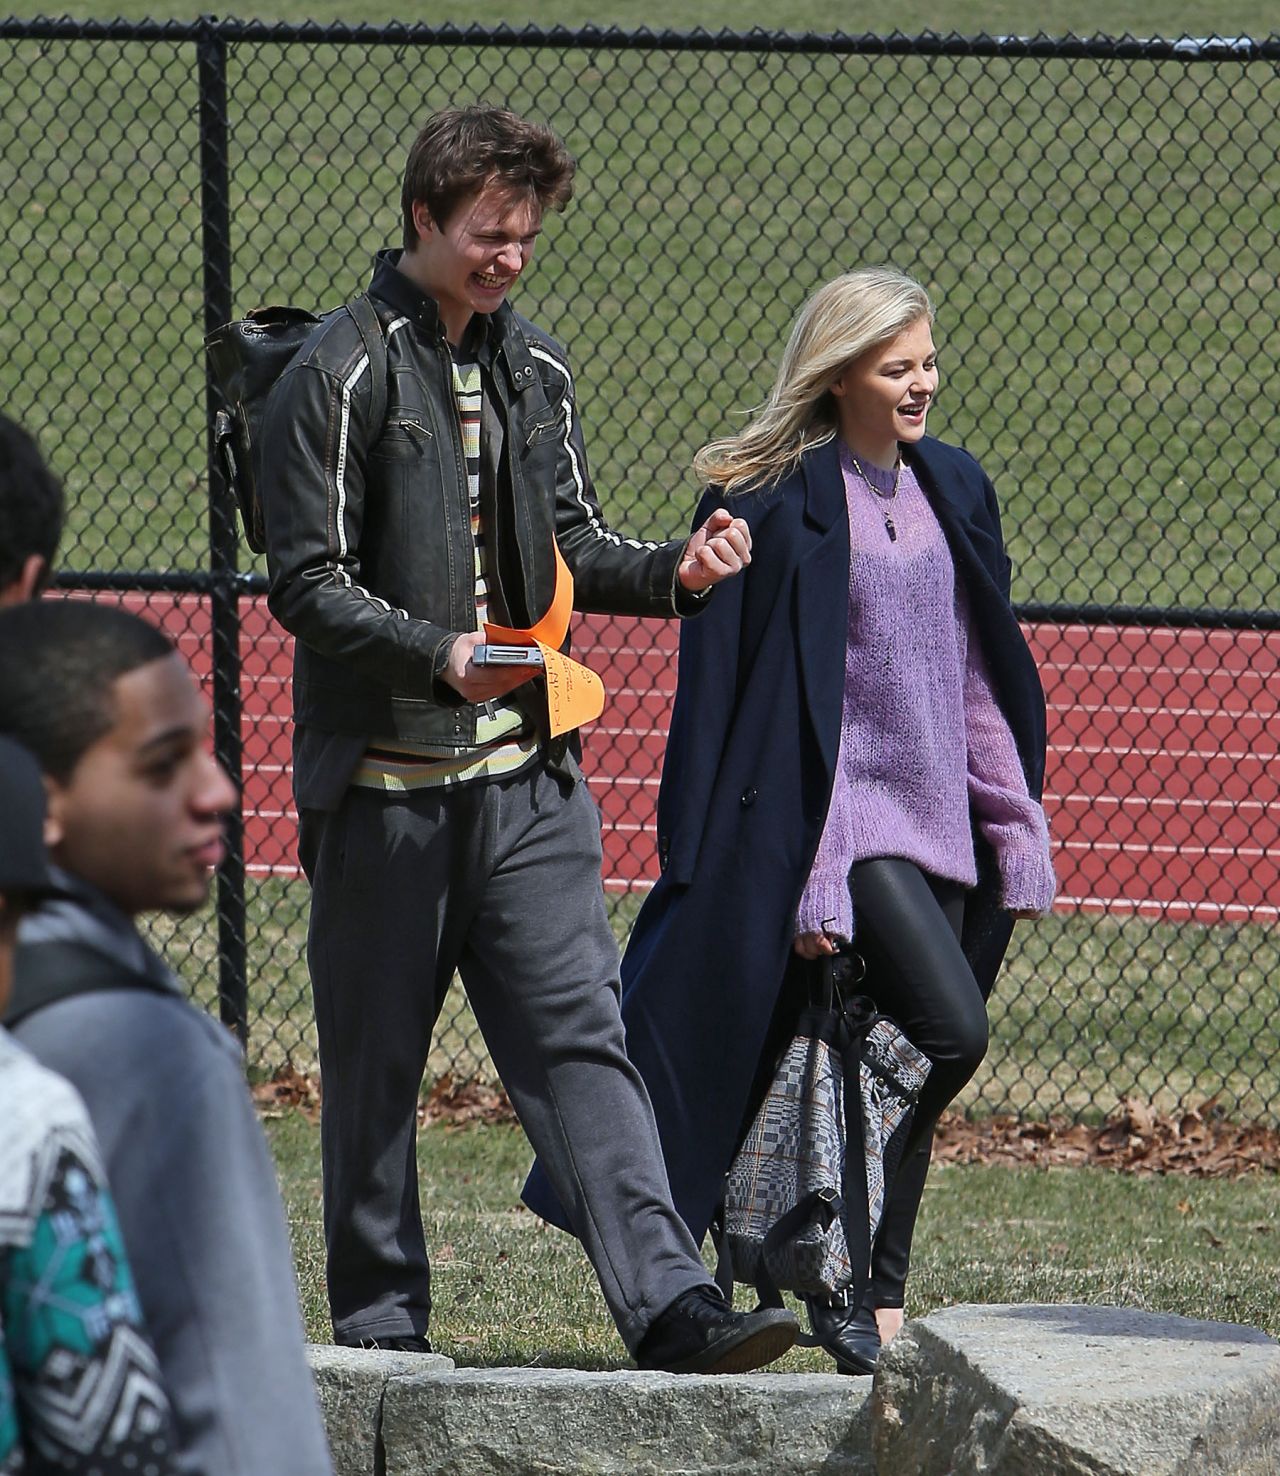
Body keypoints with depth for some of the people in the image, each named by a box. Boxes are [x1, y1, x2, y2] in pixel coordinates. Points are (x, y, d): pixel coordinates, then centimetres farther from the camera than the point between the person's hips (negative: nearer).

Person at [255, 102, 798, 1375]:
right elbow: (306, 584, -9)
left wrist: (670, 571, -1)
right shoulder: (338, 376, -7)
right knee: (375, 1061, 5)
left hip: (525, 777, 4)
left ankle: (670, 1307, -14)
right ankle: (381, 1322, 17)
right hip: (383, 780, -4)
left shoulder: (532, 366, 12)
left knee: (579, 1037, -5)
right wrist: (437, 657, -23)